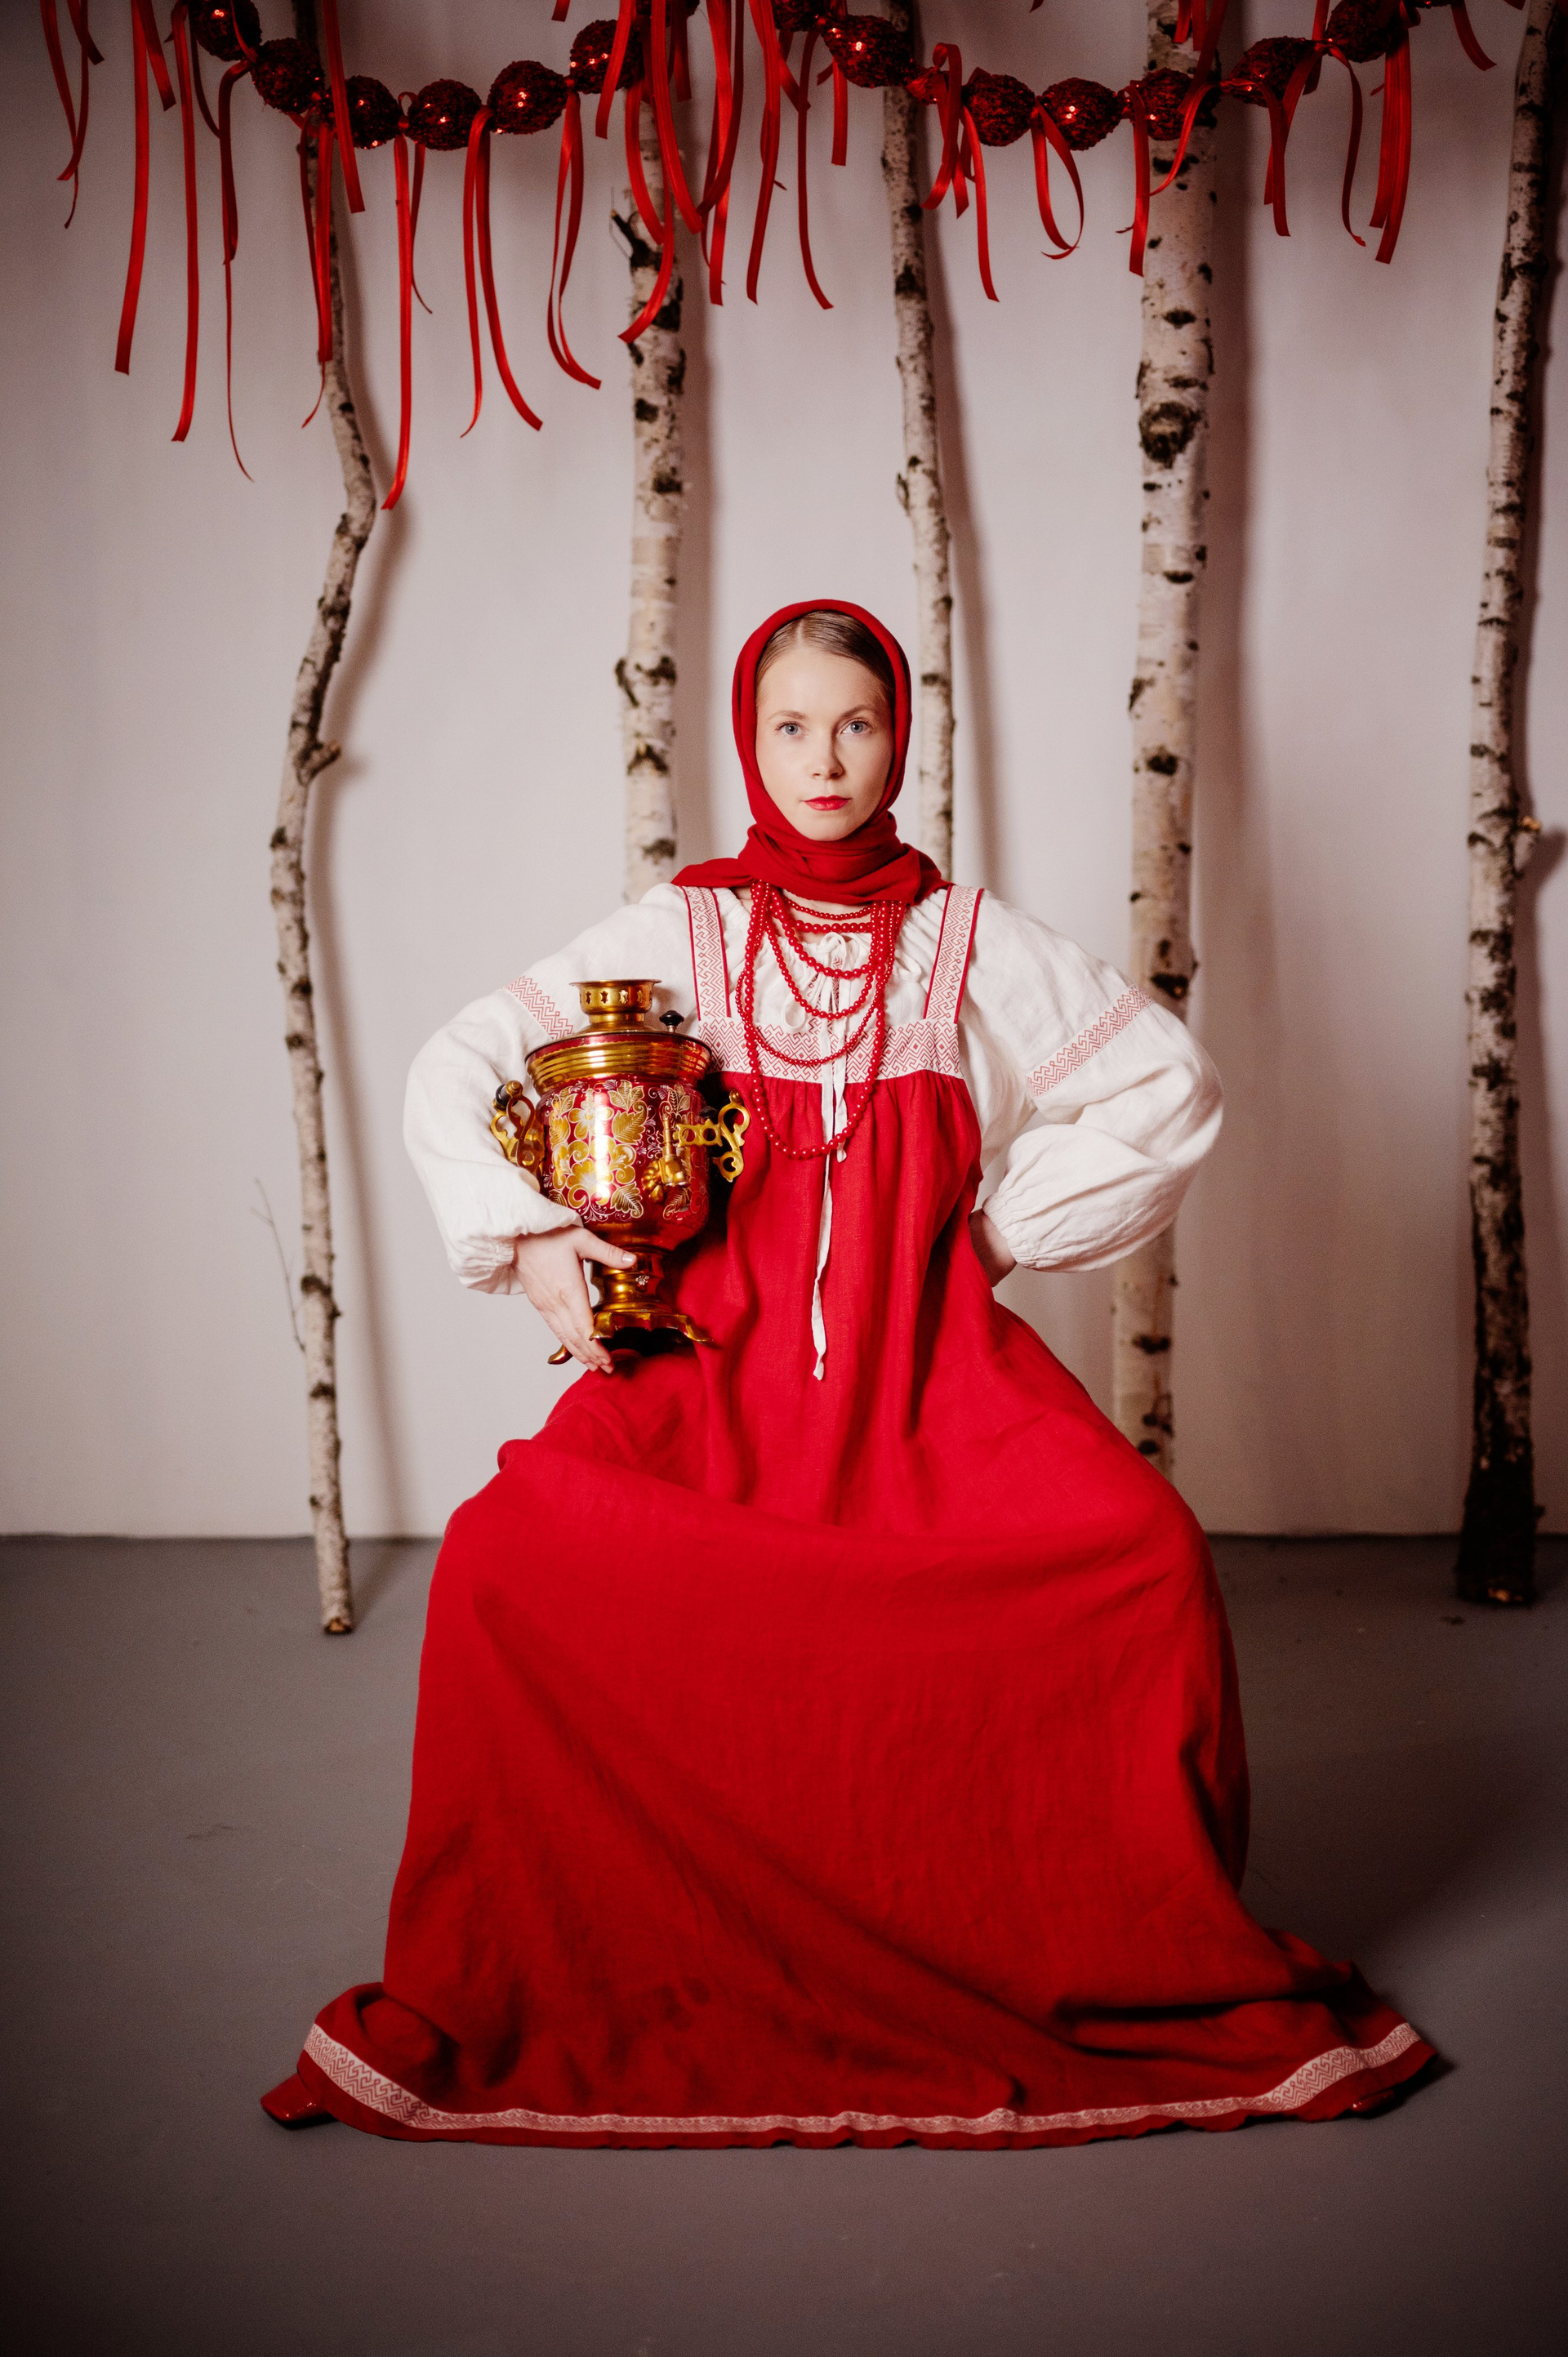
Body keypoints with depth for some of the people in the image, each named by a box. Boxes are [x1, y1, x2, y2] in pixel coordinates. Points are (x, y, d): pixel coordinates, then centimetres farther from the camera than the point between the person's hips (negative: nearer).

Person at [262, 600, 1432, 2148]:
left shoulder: (969, 942, 10)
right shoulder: (677, 932, 9)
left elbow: (1171, 1087, 11)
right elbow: (454, 1075, 10)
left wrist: (1009, 1221, 4)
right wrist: (527, 1240, -2)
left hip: (929, 1361, 0)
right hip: (713, 1353, 0)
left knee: (1146, 1549, -25)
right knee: (507, 1548, -27)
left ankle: (1165, 1969, -1)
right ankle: (495, 1988, -4)